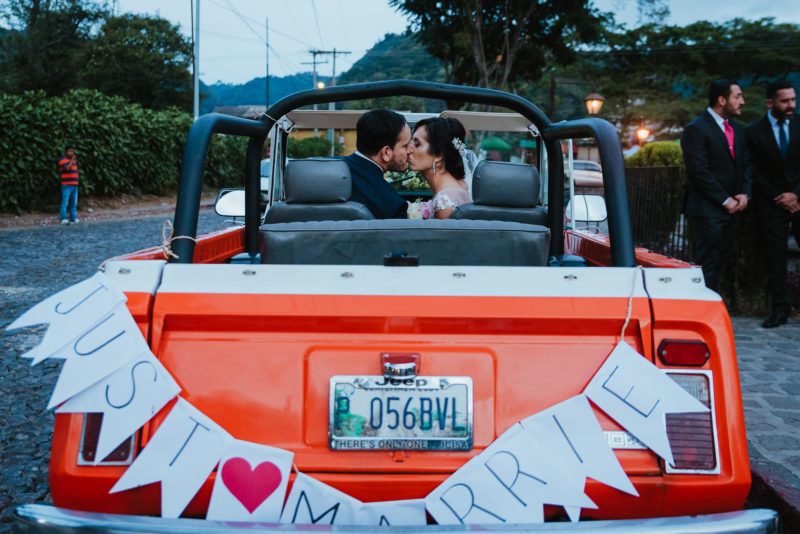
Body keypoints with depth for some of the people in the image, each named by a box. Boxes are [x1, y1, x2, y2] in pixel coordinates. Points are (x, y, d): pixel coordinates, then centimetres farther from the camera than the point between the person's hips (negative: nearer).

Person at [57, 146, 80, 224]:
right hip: (66, 186, -8)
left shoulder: (74, 160, 19)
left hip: (74, 185, 8)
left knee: (74, 203, 10)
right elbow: (67, 168, -23)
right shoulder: (63, 160, -5)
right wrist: (72, 160, -17)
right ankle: (63, 219, -7)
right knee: (65, 203, -8)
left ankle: (73, 218, 16)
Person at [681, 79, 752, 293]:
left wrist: (744, 194, 0)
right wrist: (725, 200, -14)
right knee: (707, 265, -8)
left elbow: (746, 165, 18)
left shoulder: (738, 129, 16)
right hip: (707, 210, -8)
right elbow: (698, 171, -15)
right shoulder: (696, 129, -10)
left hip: (732, 209, 8)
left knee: (721, 265, 10)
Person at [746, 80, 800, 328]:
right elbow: (756, 173, -1)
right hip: (772, 203, -1)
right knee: (775, 258, 1)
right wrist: (780, 197, -6)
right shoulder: (754, 132, 0)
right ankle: (779, 309, 6)